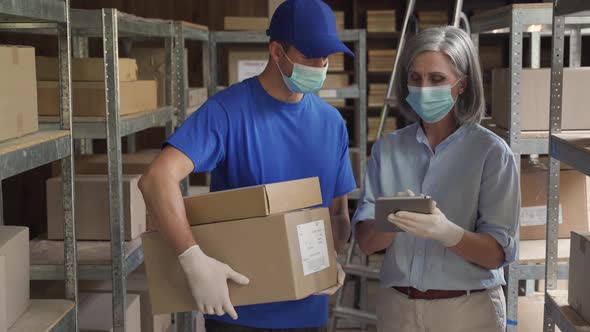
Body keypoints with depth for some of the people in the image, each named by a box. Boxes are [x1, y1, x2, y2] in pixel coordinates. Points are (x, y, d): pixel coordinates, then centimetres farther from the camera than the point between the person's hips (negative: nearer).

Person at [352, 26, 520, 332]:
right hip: (397, 305, 3)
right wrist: (392, 222, -24)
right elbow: (365, 240, -3)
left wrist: (447, 232, -30)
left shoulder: (491, 151, -10)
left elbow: (497, 253, -12)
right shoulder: (387, 148, 0)